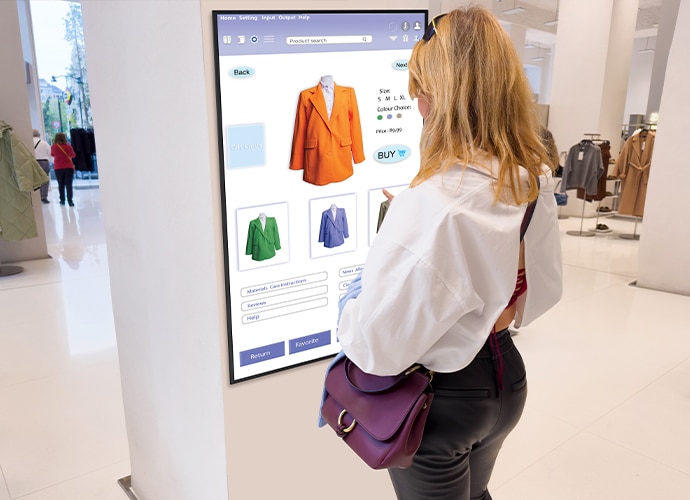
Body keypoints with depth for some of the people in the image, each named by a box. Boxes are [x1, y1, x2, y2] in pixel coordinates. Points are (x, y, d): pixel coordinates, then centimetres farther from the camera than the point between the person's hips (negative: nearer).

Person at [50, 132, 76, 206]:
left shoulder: (53, 147, -4)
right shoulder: (68, 146, -8)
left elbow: (52, 154, 14)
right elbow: (73, 155, 7)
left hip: (58, 168, 1)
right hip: (69, 167, -1)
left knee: (61, 184, 12)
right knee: (68, 184, -1)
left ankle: (62, 200, 15)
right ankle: (70, 201, -7)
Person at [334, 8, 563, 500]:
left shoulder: (434, 205, -33)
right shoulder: (536, 182, -7)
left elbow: (377, 346, -28)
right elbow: (545, 289, 7)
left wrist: (352, 301, -8)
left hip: (440, 400, -6)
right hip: (506, 378, 7)